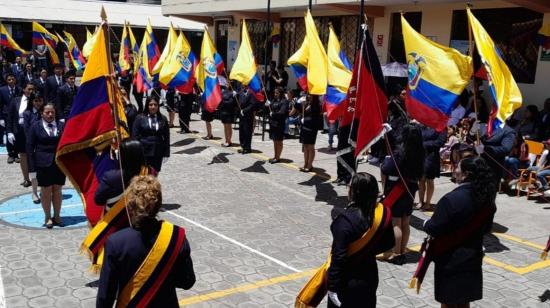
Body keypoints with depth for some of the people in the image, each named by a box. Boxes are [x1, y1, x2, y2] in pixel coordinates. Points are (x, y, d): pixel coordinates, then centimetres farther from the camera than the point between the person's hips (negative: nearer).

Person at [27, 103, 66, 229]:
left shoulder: (61, 125, 5)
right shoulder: (36, 126, 1)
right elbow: (31, 146, 2)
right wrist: (34, 163, -4)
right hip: (43, 163, -2)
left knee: (57, 190, 9)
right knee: (46, 190, 5)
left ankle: (57, 216, 20)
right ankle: (48, 217, 16)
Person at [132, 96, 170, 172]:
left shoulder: (163, 119, 5)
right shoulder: (140, 119, -1)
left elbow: (166, 137, 7)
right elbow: (135, 136, -1)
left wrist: (166, 154, 3)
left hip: (158, 152, 2)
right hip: (144, 152, -2)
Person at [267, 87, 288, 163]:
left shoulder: (284, 101, -9)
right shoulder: (274, 100, 13)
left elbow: (282, 112, -18)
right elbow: (271, 109, 13)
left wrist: (273, 114, -11)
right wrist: (269, 106, -5)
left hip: (279, 124, -7)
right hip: (273, 123, 7)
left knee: (279, 141, 2)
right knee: (275, 141, 14)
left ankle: (278, 157, 9)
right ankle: (275, 156, 22)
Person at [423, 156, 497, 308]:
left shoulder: (452, 199, -26)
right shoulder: (487, 198, -3)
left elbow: (434, 229, -21)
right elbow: (486, 227, 10)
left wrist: (426, 224, 0)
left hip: (450, 259, -6)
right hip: (472, 257, 6)